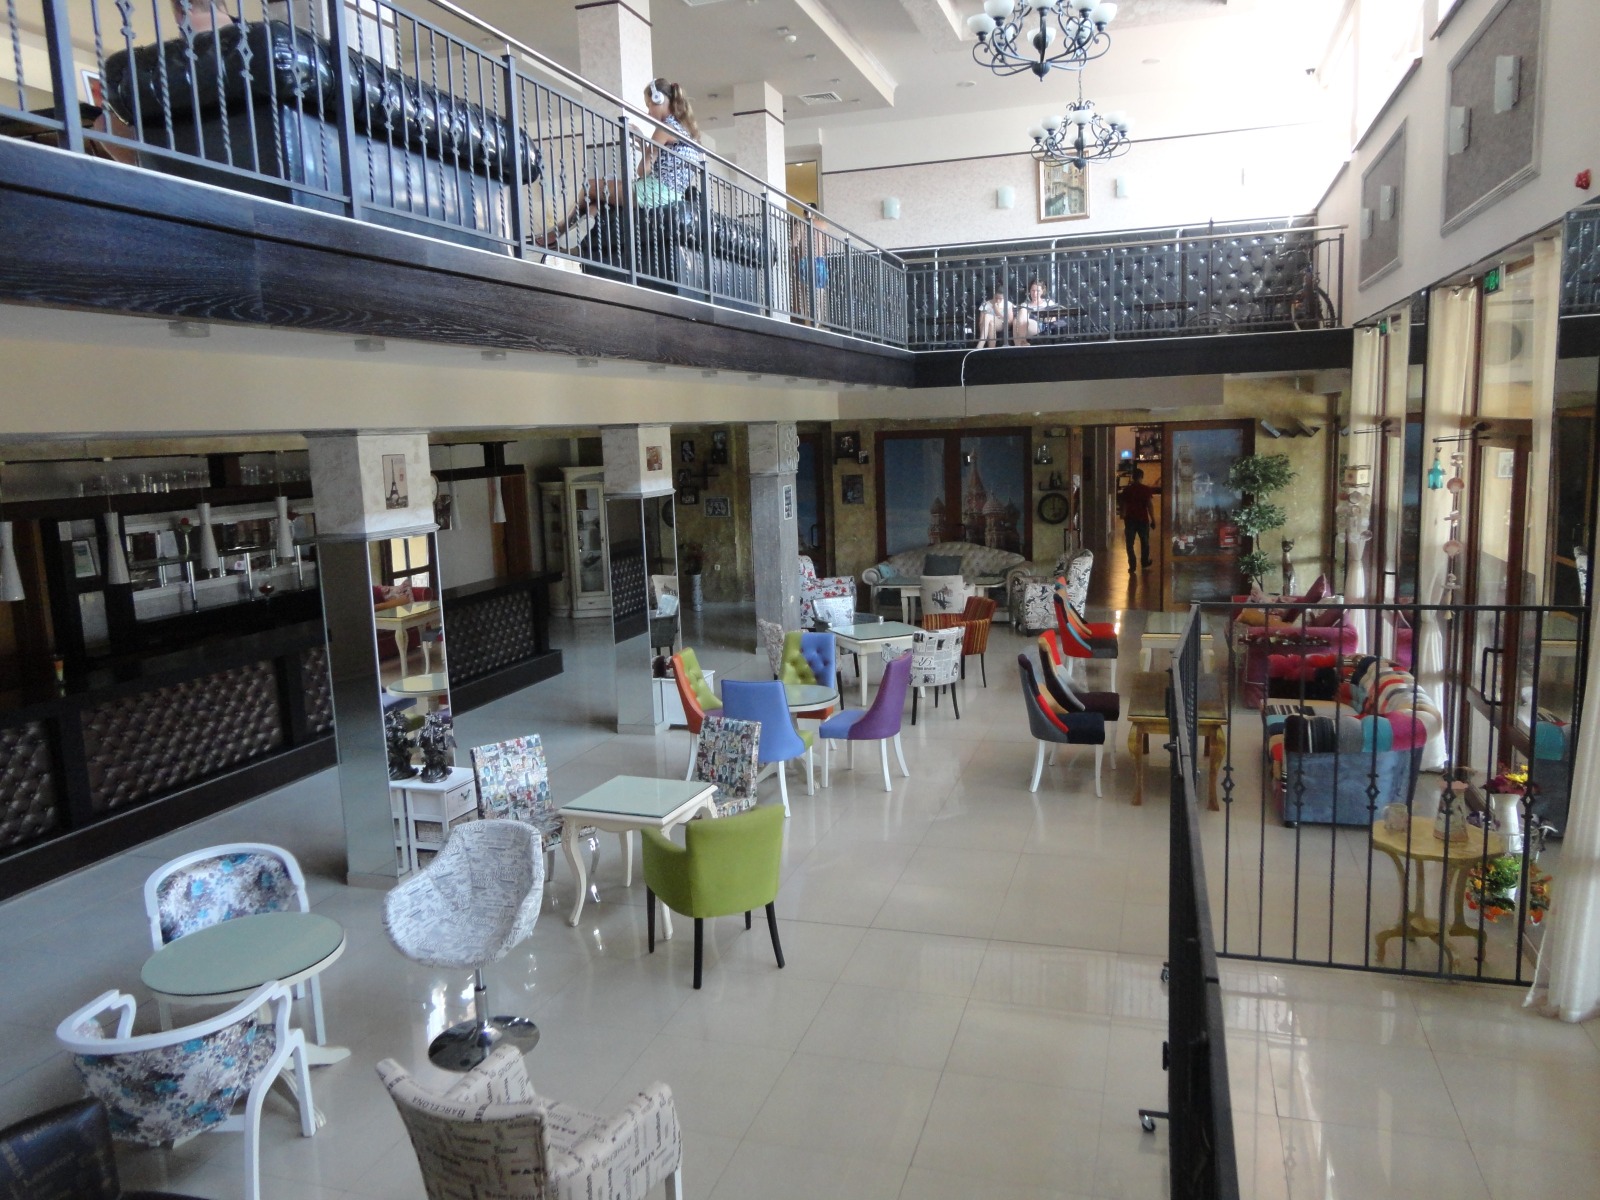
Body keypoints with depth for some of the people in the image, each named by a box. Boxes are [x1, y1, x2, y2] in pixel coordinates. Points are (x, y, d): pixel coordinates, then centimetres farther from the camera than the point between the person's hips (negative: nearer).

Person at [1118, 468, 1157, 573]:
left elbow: (1123, 506, 3)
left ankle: (1132, 566, -1)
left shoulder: (1126, 490, 0)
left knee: (1130, 544, 4)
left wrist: (1123, 517, 14)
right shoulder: (1146, 489, -6)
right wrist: (1153, 519, -3)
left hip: (1130, 519, 1)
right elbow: (1149, 505, -10)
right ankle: (1144, 564, 26)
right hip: (1143, 519, -1)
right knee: (1144, 542, 17)